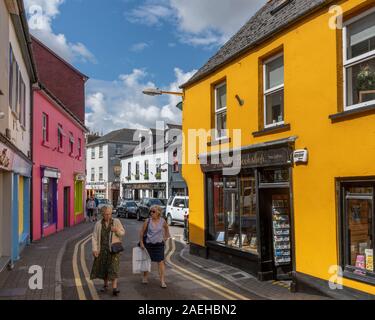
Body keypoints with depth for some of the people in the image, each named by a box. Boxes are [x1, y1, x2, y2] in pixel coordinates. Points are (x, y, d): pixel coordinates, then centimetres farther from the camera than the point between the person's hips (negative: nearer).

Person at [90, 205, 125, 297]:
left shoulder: (116, 222, 1)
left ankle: (114, 287, -10)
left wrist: (117, 230, -17)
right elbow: (94, 237, 2)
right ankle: (105, 285, 30)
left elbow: (123, 233, 5)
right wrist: (95, 249, -7)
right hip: (102, 249, 2)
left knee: (114, 268, -10)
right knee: (103, 267, 11)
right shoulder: (98, 224, 3)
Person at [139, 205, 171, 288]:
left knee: (161, 262, -6)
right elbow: (142, 232, -3)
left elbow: (166, 228, 14)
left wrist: (166, 237, 13)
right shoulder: (148, 221, -11)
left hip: (159, 244, 0)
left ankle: (162, 281, 0)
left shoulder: (163, 221, -8)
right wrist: (141, 243, -3)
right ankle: (145, 277, 35)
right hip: (148, 244, 0)